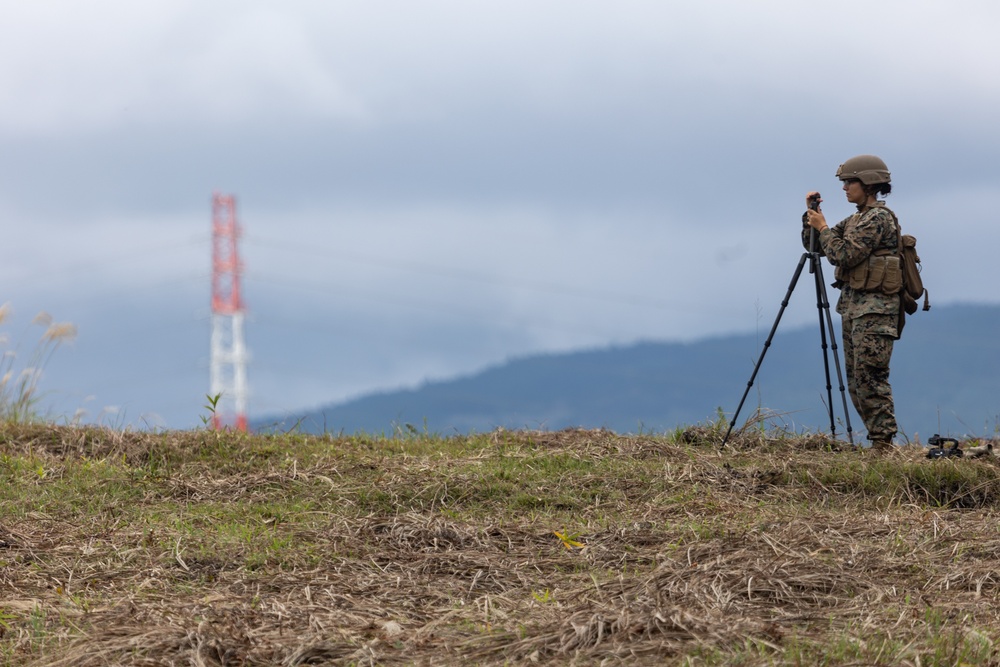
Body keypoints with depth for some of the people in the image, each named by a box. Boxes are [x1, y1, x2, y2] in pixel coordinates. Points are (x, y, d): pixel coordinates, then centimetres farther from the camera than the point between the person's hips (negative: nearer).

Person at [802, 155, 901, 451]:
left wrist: (823, 228, -6)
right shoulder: (855, 220, 18)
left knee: (870, 377, -14)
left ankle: (884, 445, -15)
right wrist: (811, 215, 9)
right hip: (853, 306, 10)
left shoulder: (879, 218, -11)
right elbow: (813, 245, 22)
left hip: (874, 308, -10)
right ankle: (878, 439, 11)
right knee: (856, 381, 8)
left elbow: (844, 255, -19)